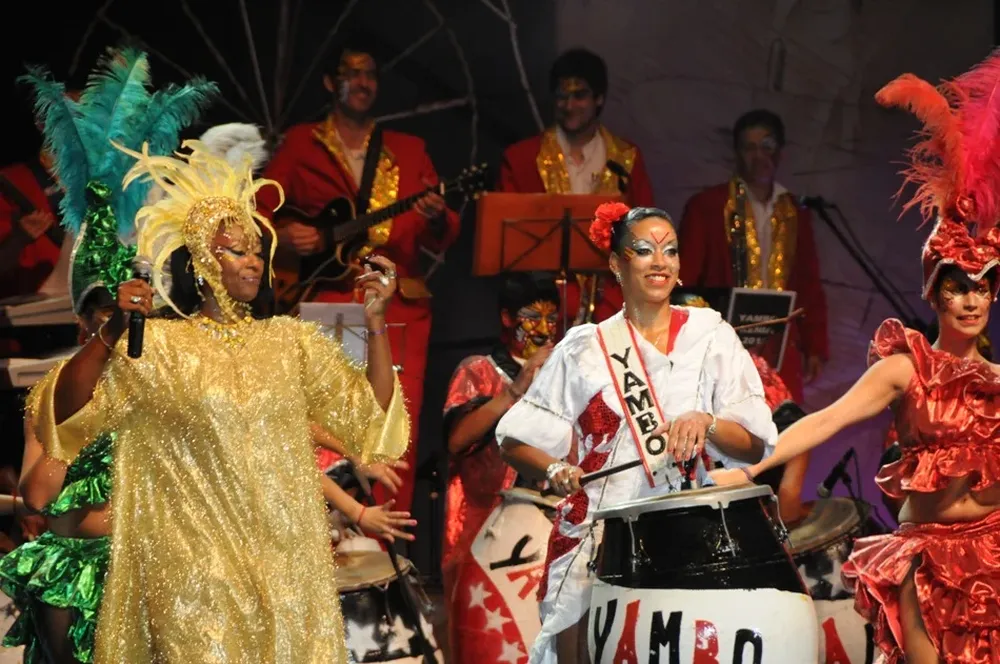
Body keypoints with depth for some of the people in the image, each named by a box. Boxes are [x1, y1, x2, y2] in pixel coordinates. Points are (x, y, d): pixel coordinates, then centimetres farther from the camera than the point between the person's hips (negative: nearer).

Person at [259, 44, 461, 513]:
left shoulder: (409, 151, 16)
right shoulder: (301, 145, 13)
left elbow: (443, 240, 10)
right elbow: (258, 214, 10)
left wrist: (437, 219, -13)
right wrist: (283, 235, -10)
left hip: (400, 306, 1)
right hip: (326, 302, -1)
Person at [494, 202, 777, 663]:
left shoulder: (710, 335, 6)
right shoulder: (585, 347, 8)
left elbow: (756, 446, 2)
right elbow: (517, 440, 7)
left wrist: (706, 423, -17)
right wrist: (554, 469, -13)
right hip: (597, 543, 0)